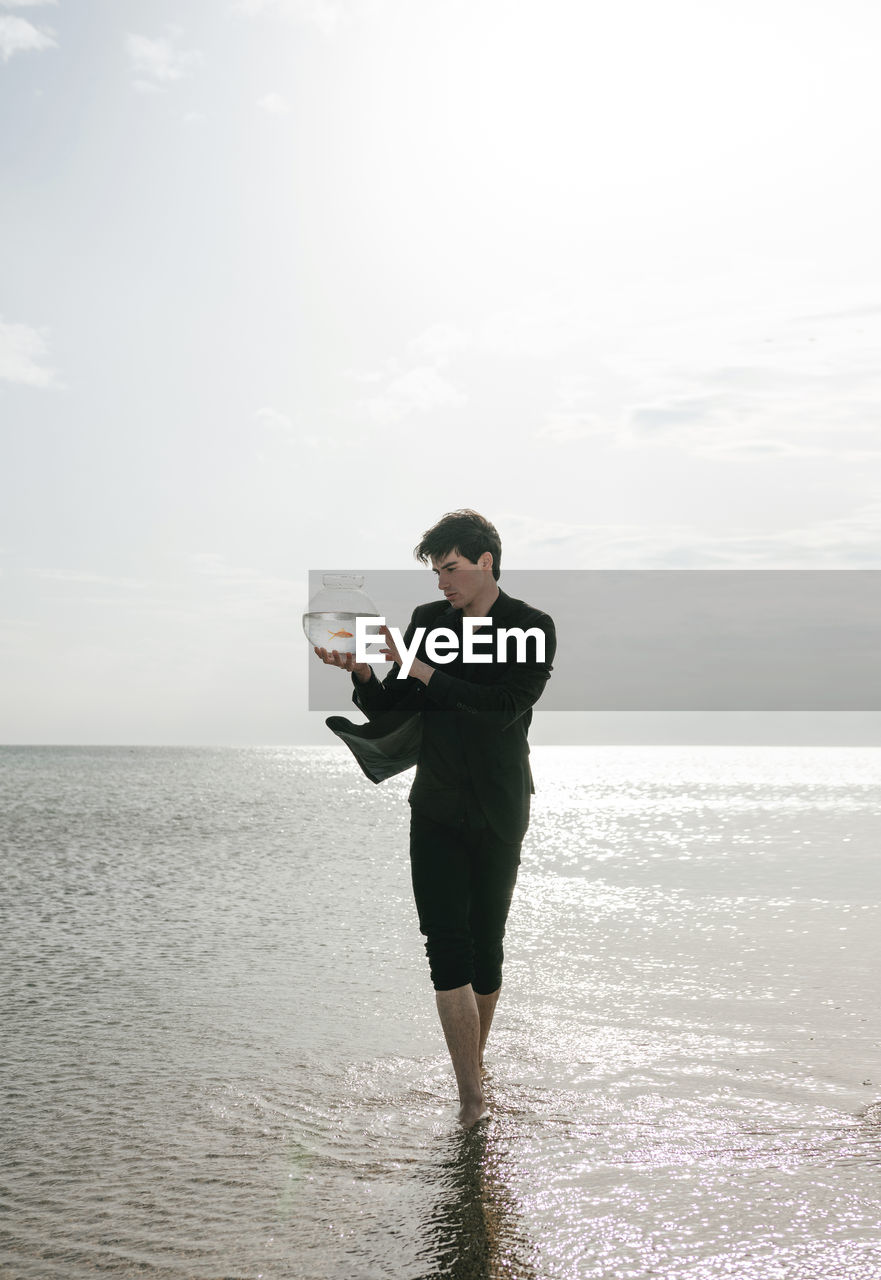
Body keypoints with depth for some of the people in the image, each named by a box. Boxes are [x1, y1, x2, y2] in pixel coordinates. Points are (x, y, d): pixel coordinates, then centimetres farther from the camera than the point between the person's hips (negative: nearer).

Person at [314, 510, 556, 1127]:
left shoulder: (532, 628, -4)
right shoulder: (428, 620, 8)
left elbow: (503, 707, -18)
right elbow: (387, 713, 8)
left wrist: (422, 671, -18)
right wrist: (363, 672, -12)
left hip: (498, 813, -2)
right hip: (436, 810, 2)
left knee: (486, 946, 6)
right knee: (447, 945, -9)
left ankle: (475, 1065, 28)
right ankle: (471, 1099, -6)